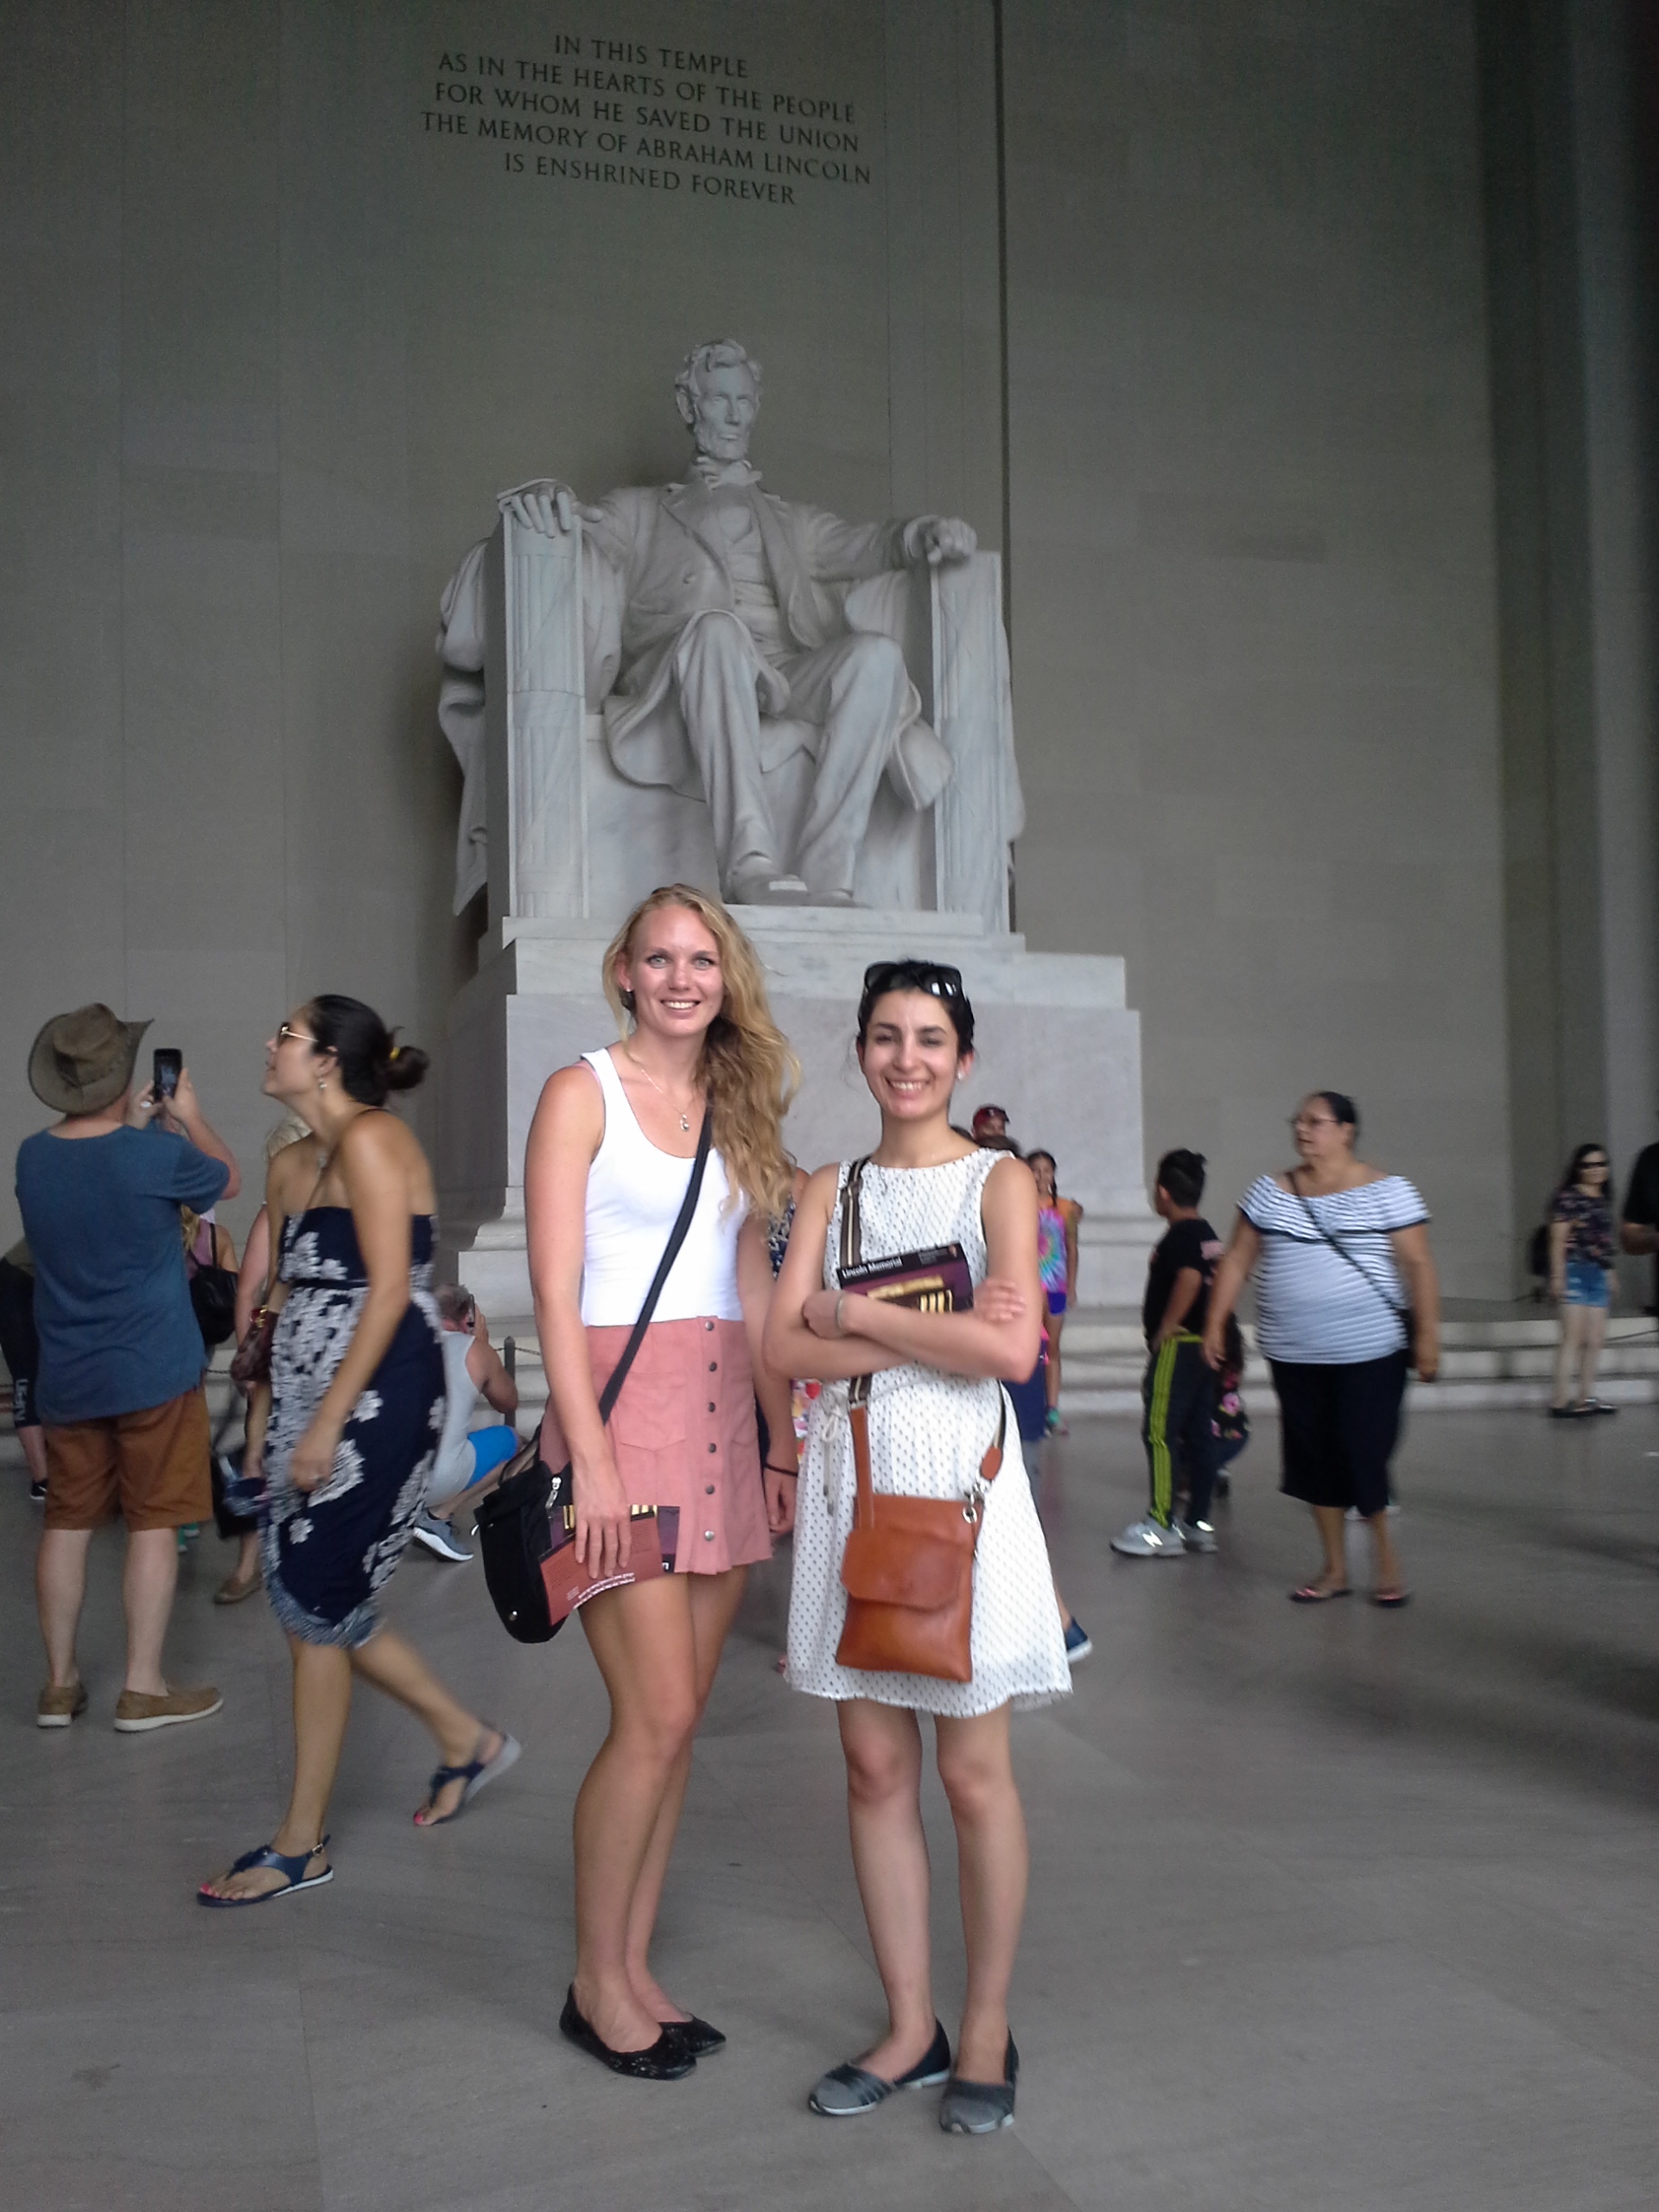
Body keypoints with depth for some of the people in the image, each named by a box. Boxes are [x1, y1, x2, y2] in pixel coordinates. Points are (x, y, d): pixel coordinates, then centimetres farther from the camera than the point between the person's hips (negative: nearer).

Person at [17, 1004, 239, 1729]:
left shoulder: (32, 1157, -1)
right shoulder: (157, 1155, -16)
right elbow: (229, 1179, 5)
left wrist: (133, 1126, 24)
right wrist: (189, 1114, 17)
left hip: (66, 1377, 5)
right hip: (153, 1371, -5)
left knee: (67, 1523, 13)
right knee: (153, 1524, 3)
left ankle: (59, 1684, 21)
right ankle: (143, 1689, 7)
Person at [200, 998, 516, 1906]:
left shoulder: (370, 1138, -12)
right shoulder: (292, 1163, 15)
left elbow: (390, 1289, -17)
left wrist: (327, 1423, -19)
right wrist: (263, 1421, 14)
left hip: (377, 1397, -9)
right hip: (309, 1399, 9)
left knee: (314, 1606, -2)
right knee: (324, 1605, 12)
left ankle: (301, 1845, 12)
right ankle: (467, 1737, 31)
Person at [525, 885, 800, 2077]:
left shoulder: (738, 1108, 15)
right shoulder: (582, 1094, -3)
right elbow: (556, 1292, -9)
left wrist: (783, 1441, 10)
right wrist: (589, 1457, -16)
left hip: (724, 1414, 6)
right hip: (624, 1402, -6)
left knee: (678, 1717, 9)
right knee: (658, 1716, -6)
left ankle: (635, 1967, 23)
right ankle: (596, 1981, 13)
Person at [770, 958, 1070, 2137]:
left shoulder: (1000, 1180, -1)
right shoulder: (832, 1187, 10)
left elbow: (1011, 1348, -16)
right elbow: (786, 1344, -3)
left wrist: (854, 1311, -9)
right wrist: (933, 1331, -13)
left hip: (959, 1477, -4)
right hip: (853, 1477, 4)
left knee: (973, 1774, 4)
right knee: (876, 1766, 9)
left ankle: (986, 2033, 21)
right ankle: (910, 2026, 24)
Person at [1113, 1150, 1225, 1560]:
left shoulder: (1178, 1237, -13)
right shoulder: (1209, 1235, 14)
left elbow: (1189, 1279, -28)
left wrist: (1164, 1331, -21)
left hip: (1177, 1346, -10)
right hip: (1204, 1344, 10)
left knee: (1160, 1433, -6)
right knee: (1201, 1434, 10)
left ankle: (1162, 1527, -5)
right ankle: (1199, 1524, 15)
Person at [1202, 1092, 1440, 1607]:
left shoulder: (1386, 1192, -3)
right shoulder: (1270, 1191, 7)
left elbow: (1418, 1265, -6)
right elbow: (1237, 1259, 9)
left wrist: (1427, 1333, -13)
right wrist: (1215, 1324, 5)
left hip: (1369, 1353, -4)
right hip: (1293, 1356, 4)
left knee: (1365, 1456, -6)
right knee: (1314, 1458, 9)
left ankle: (1387, 1561, 15)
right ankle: (1335, 1568, 21)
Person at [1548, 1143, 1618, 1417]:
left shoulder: (1604, 1202, 16)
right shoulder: (1568, 1197, -6)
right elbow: (1558, 1239, -9)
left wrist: (1609, 1274, 22)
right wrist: (1557, 1276, -14)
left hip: (1598, 1274, 8)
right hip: (1574, 1271, -8)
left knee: (1595, 1339, 7)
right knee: (1574, 1335, -11)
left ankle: (1587, 1397, 14)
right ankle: (1561, 1399, -11)